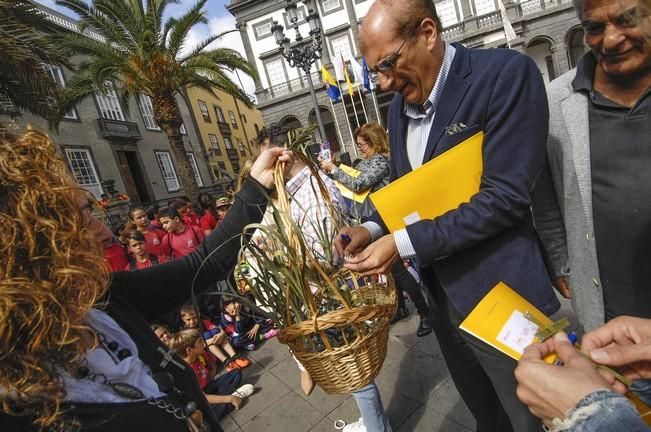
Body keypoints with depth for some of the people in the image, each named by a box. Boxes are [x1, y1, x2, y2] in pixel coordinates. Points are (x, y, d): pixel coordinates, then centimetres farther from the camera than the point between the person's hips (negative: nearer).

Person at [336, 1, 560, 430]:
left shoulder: (506, 72, -15)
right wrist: (374, 230, -5)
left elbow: (504, 196, -22)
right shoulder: (400, 102, 6)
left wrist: (404, 243, -22)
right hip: (440, 294, 6)